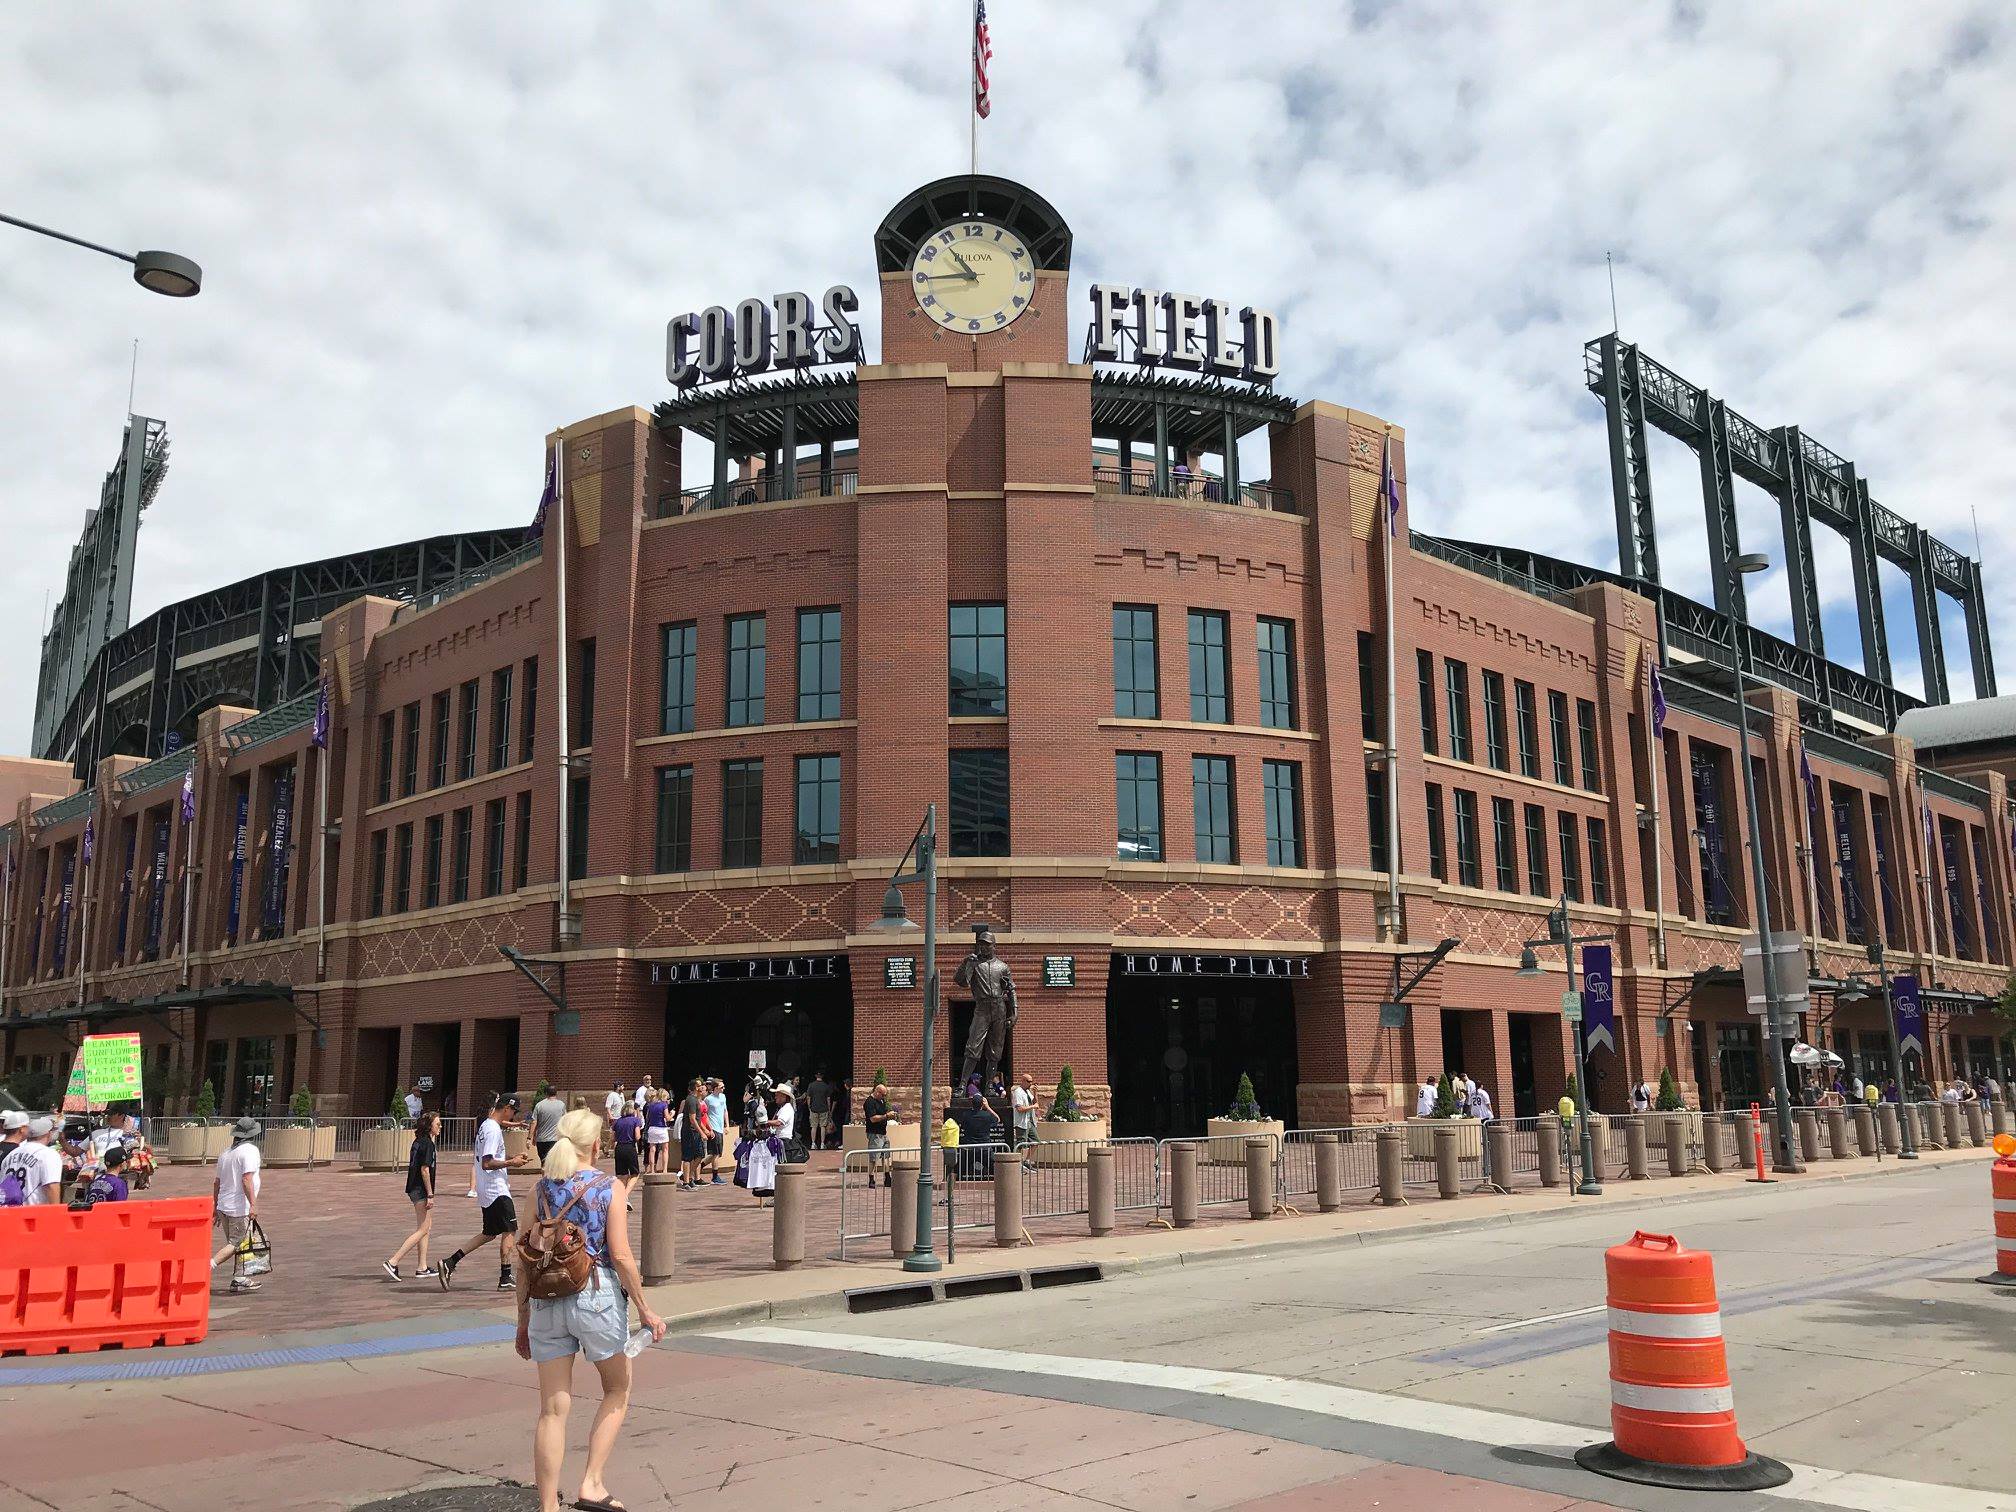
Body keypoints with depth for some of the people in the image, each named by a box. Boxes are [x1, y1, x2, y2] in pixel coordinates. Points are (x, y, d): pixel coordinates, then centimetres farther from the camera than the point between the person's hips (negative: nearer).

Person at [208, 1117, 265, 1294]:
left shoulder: (225, 1153, 14)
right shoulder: (250, 1150, -11)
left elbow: (217, 1183, 18)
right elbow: (247, 1180, -21)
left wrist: (216, 1207, 25)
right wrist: (253, 1204, -23)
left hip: (223, 1206, 8)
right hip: (240, 1207, -8)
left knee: (234, 1243, 14)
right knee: (237, 1244, -4)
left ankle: (240, 1279, 16)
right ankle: (209, 1264, -18)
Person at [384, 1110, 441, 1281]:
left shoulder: (419, 1141, 13)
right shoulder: (427, 1144, -14)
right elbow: (425, 1170, -18)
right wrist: (430, 1195, -17)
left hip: (414, 1188, 10)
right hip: (421, 1190, -10)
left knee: (427, 1227, 13)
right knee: (423, 1229, -8)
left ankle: (422, 1269, 16)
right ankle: (392, 1263, -12)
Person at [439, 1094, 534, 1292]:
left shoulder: (486, 1125, 14)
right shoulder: (493, 1130, -18)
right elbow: (487, 1163, -24)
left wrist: (514, 1159, 18)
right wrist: (512, 1162, -15)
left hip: (486, 1191, 10)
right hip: (497, 1190, -10)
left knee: (490, 1233, 14)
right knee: (509, 1231, -3)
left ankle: (449, 1263, 11)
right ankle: (505, 1278, 0)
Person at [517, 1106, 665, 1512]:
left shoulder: (541, 1190, 3)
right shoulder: (608, 1188, -7)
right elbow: (621, 1256, -11)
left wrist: (523, 1320, 13)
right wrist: (645, 1310, -4)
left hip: (547, 1301, 3)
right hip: (597, 1296, -3)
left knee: (553, 1409, 9)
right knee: (618, 1392, 18)